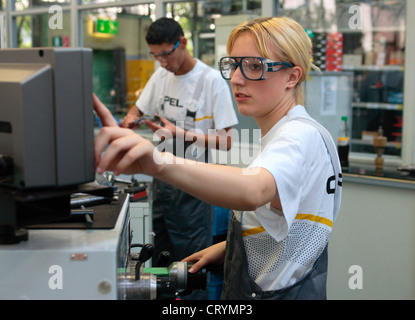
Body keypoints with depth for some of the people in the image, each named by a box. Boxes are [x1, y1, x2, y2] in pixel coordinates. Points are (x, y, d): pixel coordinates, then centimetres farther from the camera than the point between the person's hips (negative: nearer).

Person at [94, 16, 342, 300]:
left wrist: (160, 163, -61)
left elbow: (253, 191, -47)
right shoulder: (283, 133, 9)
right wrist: (228, 247, 7)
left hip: (282, 293, -9)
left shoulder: (300, 136, -25)